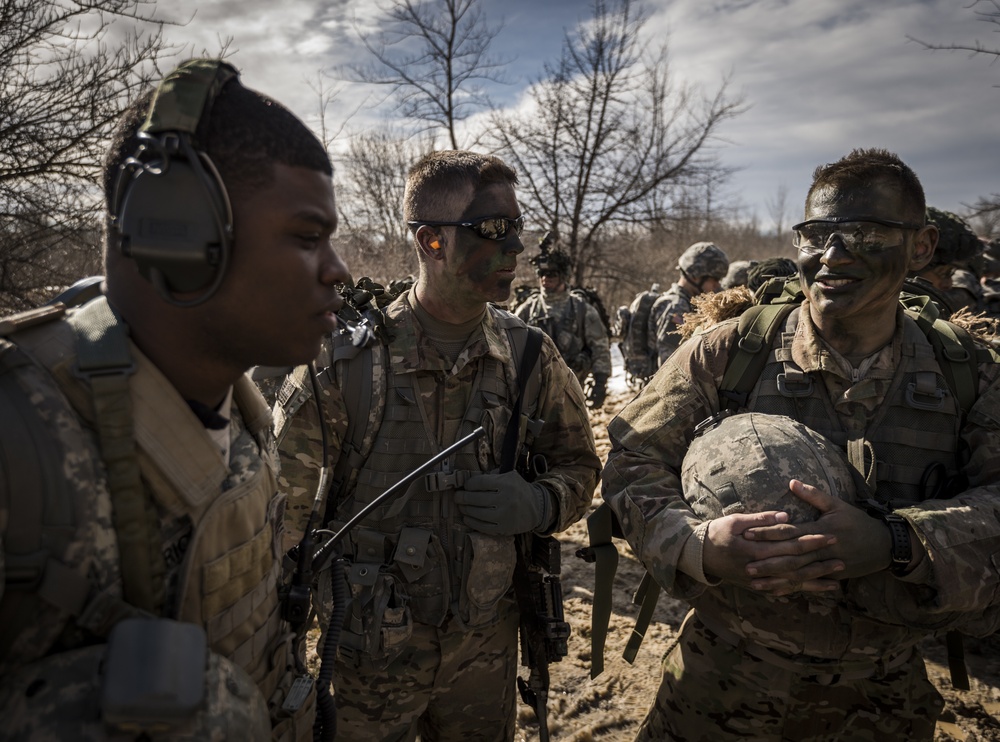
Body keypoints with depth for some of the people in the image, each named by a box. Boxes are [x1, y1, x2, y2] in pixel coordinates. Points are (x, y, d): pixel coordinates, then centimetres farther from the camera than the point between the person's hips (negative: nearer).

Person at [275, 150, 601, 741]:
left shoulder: (531, 356, -7)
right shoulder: (345, 359, -17)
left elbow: (579, 466, 6)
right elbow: (284, 506, -10)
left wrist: (541, 504, -17)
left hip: (486, 647, 3)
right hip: (373, 654, -3)